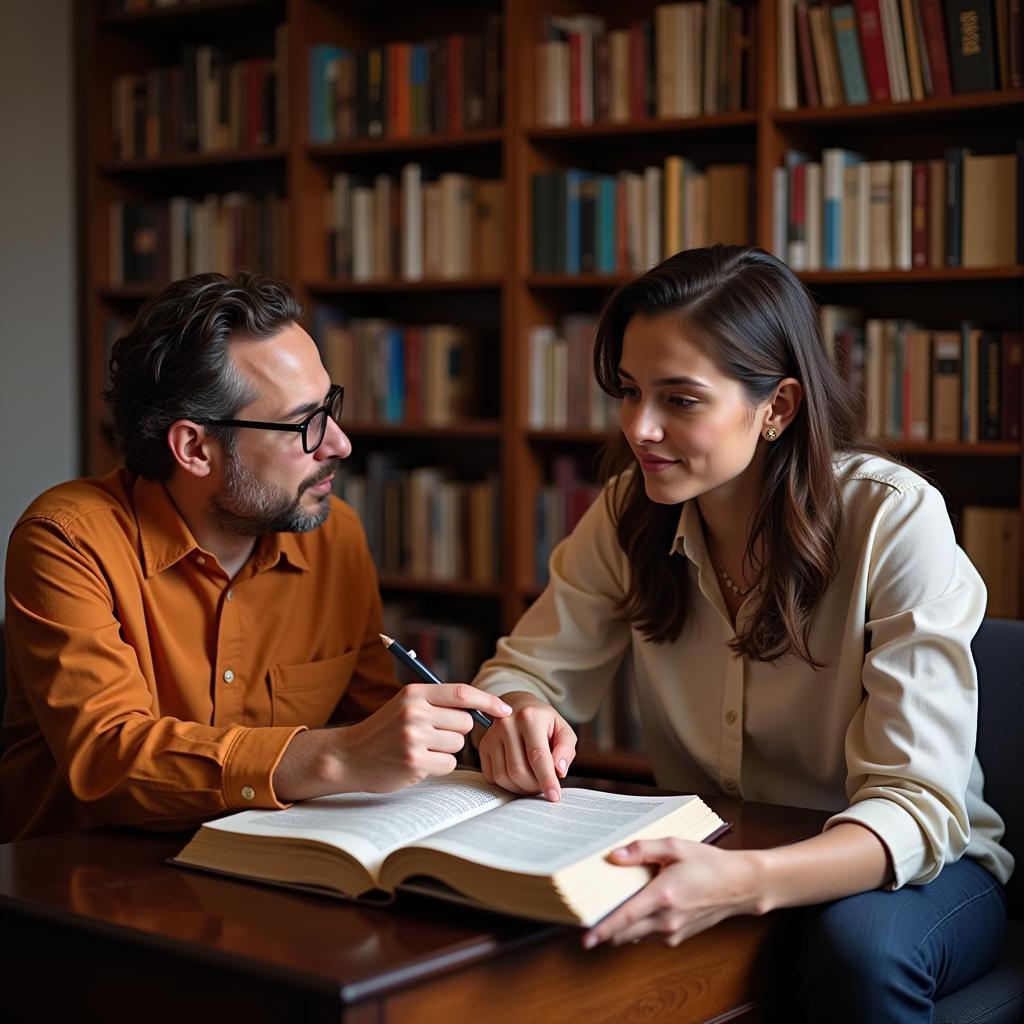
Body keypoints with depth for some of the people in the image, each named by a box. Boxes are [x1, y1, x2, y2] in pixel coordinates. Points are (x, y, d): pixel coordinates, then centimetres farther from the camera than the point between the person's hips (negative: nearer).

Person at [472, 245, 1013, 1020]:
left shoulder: (895, 521, -20)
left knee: (860, 945, -38)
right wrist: (517, 717, -28)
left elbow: (918, 807, -25)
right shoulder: (630, 513, -5)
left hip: (911, 866, -3)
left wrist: (745, 884, -45)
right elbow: (527, 671, 0)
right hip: (710, 854, 4)